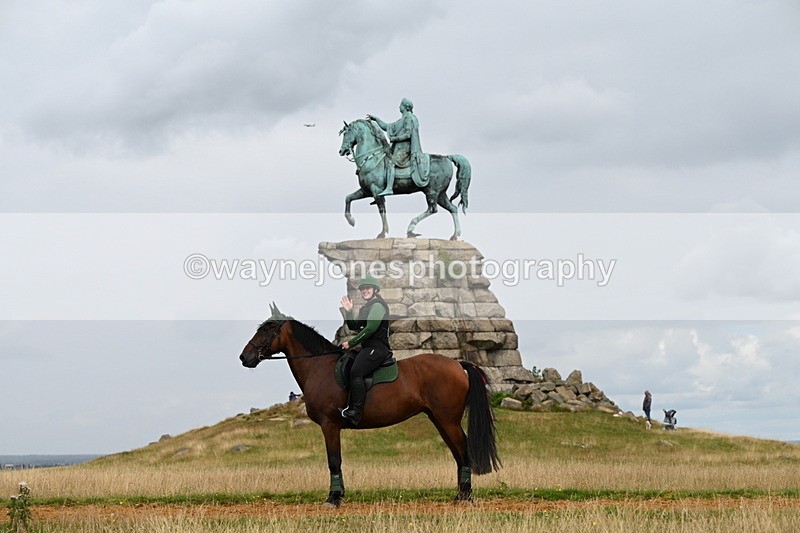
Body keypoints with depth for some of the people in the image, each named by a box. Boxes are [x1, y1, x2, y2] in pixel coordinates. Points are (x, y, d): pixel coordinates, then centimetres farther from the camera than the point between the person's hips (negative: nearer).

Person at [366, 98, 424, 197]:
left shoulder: (409, 118, -6)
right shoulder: (402, 120, 24)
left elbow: (408, 135, -16)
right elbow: (387, 127, 28)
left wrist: (395, 138, -14)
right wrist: (376, 119, 24)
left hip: (404, 148, -11)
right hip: (398, 148, 11)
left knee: (390, 162, -28)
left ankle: (389, 188, -41)